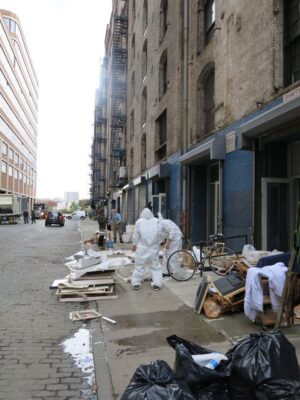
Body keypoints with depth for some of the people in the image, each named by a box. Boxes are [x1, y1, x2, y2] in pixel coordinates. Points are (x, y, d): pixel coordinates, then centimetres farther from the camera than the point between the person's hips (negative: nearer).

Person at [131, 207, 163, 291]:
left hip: (142, 247, -1)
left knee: (140, 265, 8)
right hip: (154, 247, 1)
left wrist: (134, 244, 16)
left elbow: (136, 235, 3)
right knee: (156, 265, 9)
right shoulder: (156, 221, 1)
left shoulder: (139, 221, -2)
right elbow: (159, 234, 2)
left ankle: (136, 283, 11)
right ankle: (157, 283, 7)